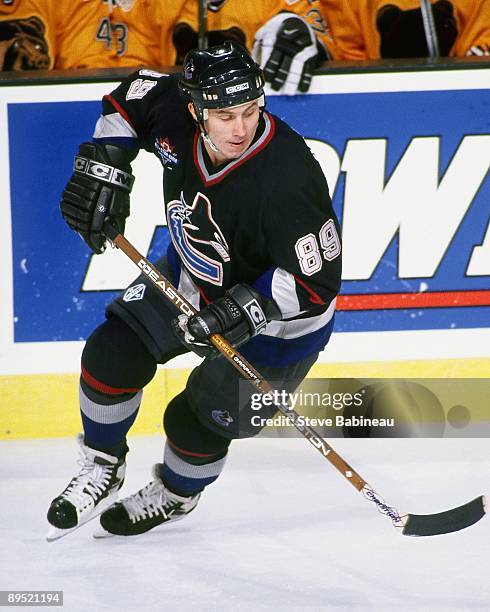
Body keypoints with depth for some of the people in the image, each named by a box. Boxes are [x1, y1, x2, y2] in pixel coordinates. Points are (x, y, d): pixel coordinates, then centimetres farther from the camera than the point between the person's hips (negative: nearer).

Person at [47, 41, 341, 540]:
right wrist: (102, 169, -8)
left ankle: (175, 494, 38)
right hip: (192, 275, 6)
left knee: (197, 421, 3)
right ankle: (102, 468, 28)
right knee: (111, 357, 1)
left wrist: (247, 309, -37)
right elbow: (131, 96, 1)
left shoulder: (286, 183, -41)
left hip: (275, 313, -6)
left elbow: (318, 280, -32)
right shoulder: (174, 114, -24)